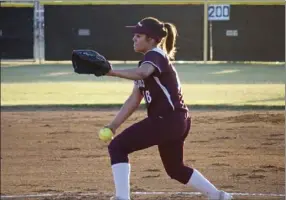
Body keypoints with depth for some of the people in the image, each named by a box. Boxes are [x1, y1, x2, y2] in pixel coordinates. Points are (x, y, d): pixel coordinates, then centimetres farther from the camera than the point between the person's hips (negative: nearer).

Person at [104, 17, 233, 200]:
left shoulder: (155, 55, -11)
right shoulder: (149, 60, 19)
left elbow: (142, 73, -37)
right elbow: (135, 99, 17)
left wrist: (112, 72, -50)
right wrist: (114, 124, 11)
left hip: (168, 120, -11)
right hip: (176, 121, 11)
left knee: (117, 147, -12)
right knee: (175, 168, 26)